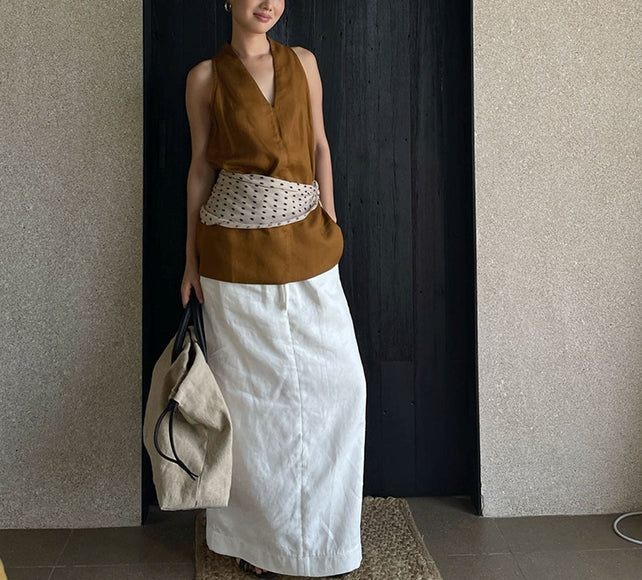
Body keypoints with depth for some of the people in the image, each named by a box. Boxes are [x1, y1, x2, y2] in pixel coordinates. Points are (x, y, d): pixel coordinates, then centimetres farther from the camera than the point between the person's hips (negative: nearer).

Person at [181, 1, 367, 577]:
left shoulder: (303, 61, 9)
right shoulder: (206, 77, 2)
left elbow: (319, 146, 12)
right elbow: (201, 167, 4)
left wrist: (329, 223, 3)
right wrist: (191, 258, 3)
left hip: (304, 243, 3)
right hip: (237, 249, -3)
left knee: (339, 380, 2)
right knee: (250, 389, 5)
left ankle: (321, 527, 22)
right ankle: (255, 532, 24)